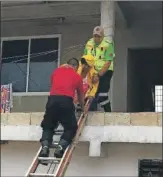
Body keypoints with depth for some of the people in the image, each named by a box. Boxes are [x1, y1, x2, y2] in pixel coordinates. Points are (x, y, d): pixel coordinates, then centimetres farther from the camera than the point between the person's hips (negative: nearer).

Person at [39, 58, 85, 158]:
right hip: (66, 101, -2)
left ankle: (45, 146, -6)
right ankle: (60, 147, -9)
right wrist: (83, 108, 46)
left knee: (48, 126, 18)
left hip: (52, 99, 2)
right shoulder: (77, 76, 17)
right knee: (71, 128, 13)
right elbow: (81, 95, 28)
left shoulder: (56, 71, 23)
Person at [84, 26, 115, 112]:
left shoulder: (108, 45, -14)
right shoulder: (89, 43, 3)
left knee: (102, 95, -12)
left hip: (105, 72, -5)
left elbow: (108, 63, -20)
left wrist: (99, 75, -26)